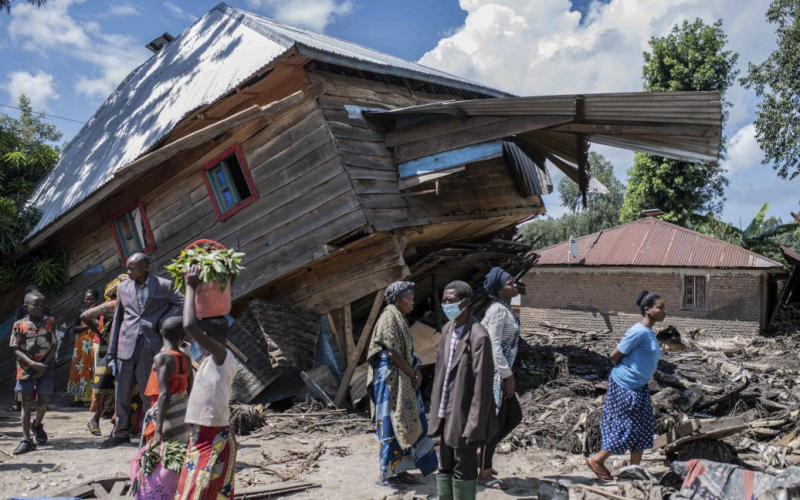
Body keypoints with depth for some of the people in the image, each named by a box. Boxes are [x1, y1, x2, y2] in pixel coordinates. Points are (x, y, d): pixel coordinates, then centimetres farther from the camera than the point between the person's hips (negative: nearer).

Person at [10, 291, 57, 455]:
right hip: (26, 368, -1)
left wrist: (44, 365, -12)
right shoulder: (19, 325, -4)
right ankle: (26, 440, 5)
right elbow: (16, 349, -4)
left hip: (45, 367, 1)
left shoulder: (50, 322, -2)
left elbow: (54, 346, -1)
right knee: (26, 403, 0)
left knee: (43, 401, 3)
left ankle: (37, 425, 35)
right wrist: (33, 364, -16)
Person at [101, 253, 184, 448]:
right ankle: (121, 432, 22)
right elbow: (117, 318, 12)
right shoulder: (123, 287, 10)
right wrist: (112, 350, 8)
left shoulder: (164, 286, 0)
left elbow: (182, 304, 7)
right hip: (126, 344, 4)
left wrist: (163, 321, -6)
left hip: (150, 344, -3)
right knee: (121, 391, 8)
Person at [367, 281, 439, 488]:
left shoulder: (400, 319, 14)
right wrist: (413, 374, -10)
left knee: (407, 423, 12)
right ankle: (385, 474, 6)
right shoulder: (389, 318, -14)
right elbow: (393, 353, -19)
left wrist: (416, 372, 0)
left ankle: (399, 469, 20)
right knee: (392, 425, -3)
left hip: (404, 379, 9)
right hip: (391, 378, -9)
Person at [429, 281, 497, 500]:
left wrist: (474, 426, -18)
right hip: (446, 412, 7)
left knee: (463, 468, 7)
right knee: (445, 465, 18)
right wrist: (435, 407, 11)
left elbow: (482, 384, -19)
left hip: (464, 414, -7)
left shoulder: (478, 336, -19)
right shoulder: (447, 329, 5)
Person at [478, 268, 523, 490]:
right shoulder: (499, 310, -17)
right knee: (495, 421, 1)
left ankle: (480, 452, 26)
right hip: (494, 374, -10)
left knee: (514, 416, 16)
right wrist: (508, 375, -17)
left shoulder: (504, 308, 13)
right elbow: (494, 347, -22)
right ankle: (484, 473, 14)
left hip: (499, 373, 10)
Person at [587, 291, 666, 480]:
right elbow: (615, 355, -16)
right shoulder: (639, 332, -19)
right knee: (626, 428, -3)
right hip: (625, 386, -9)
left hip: (639, 387, 9)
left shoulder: (650, 333, 9)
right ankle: (597, 460, 11)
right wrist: (622, 371, 1)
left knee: (643, 428, 10)